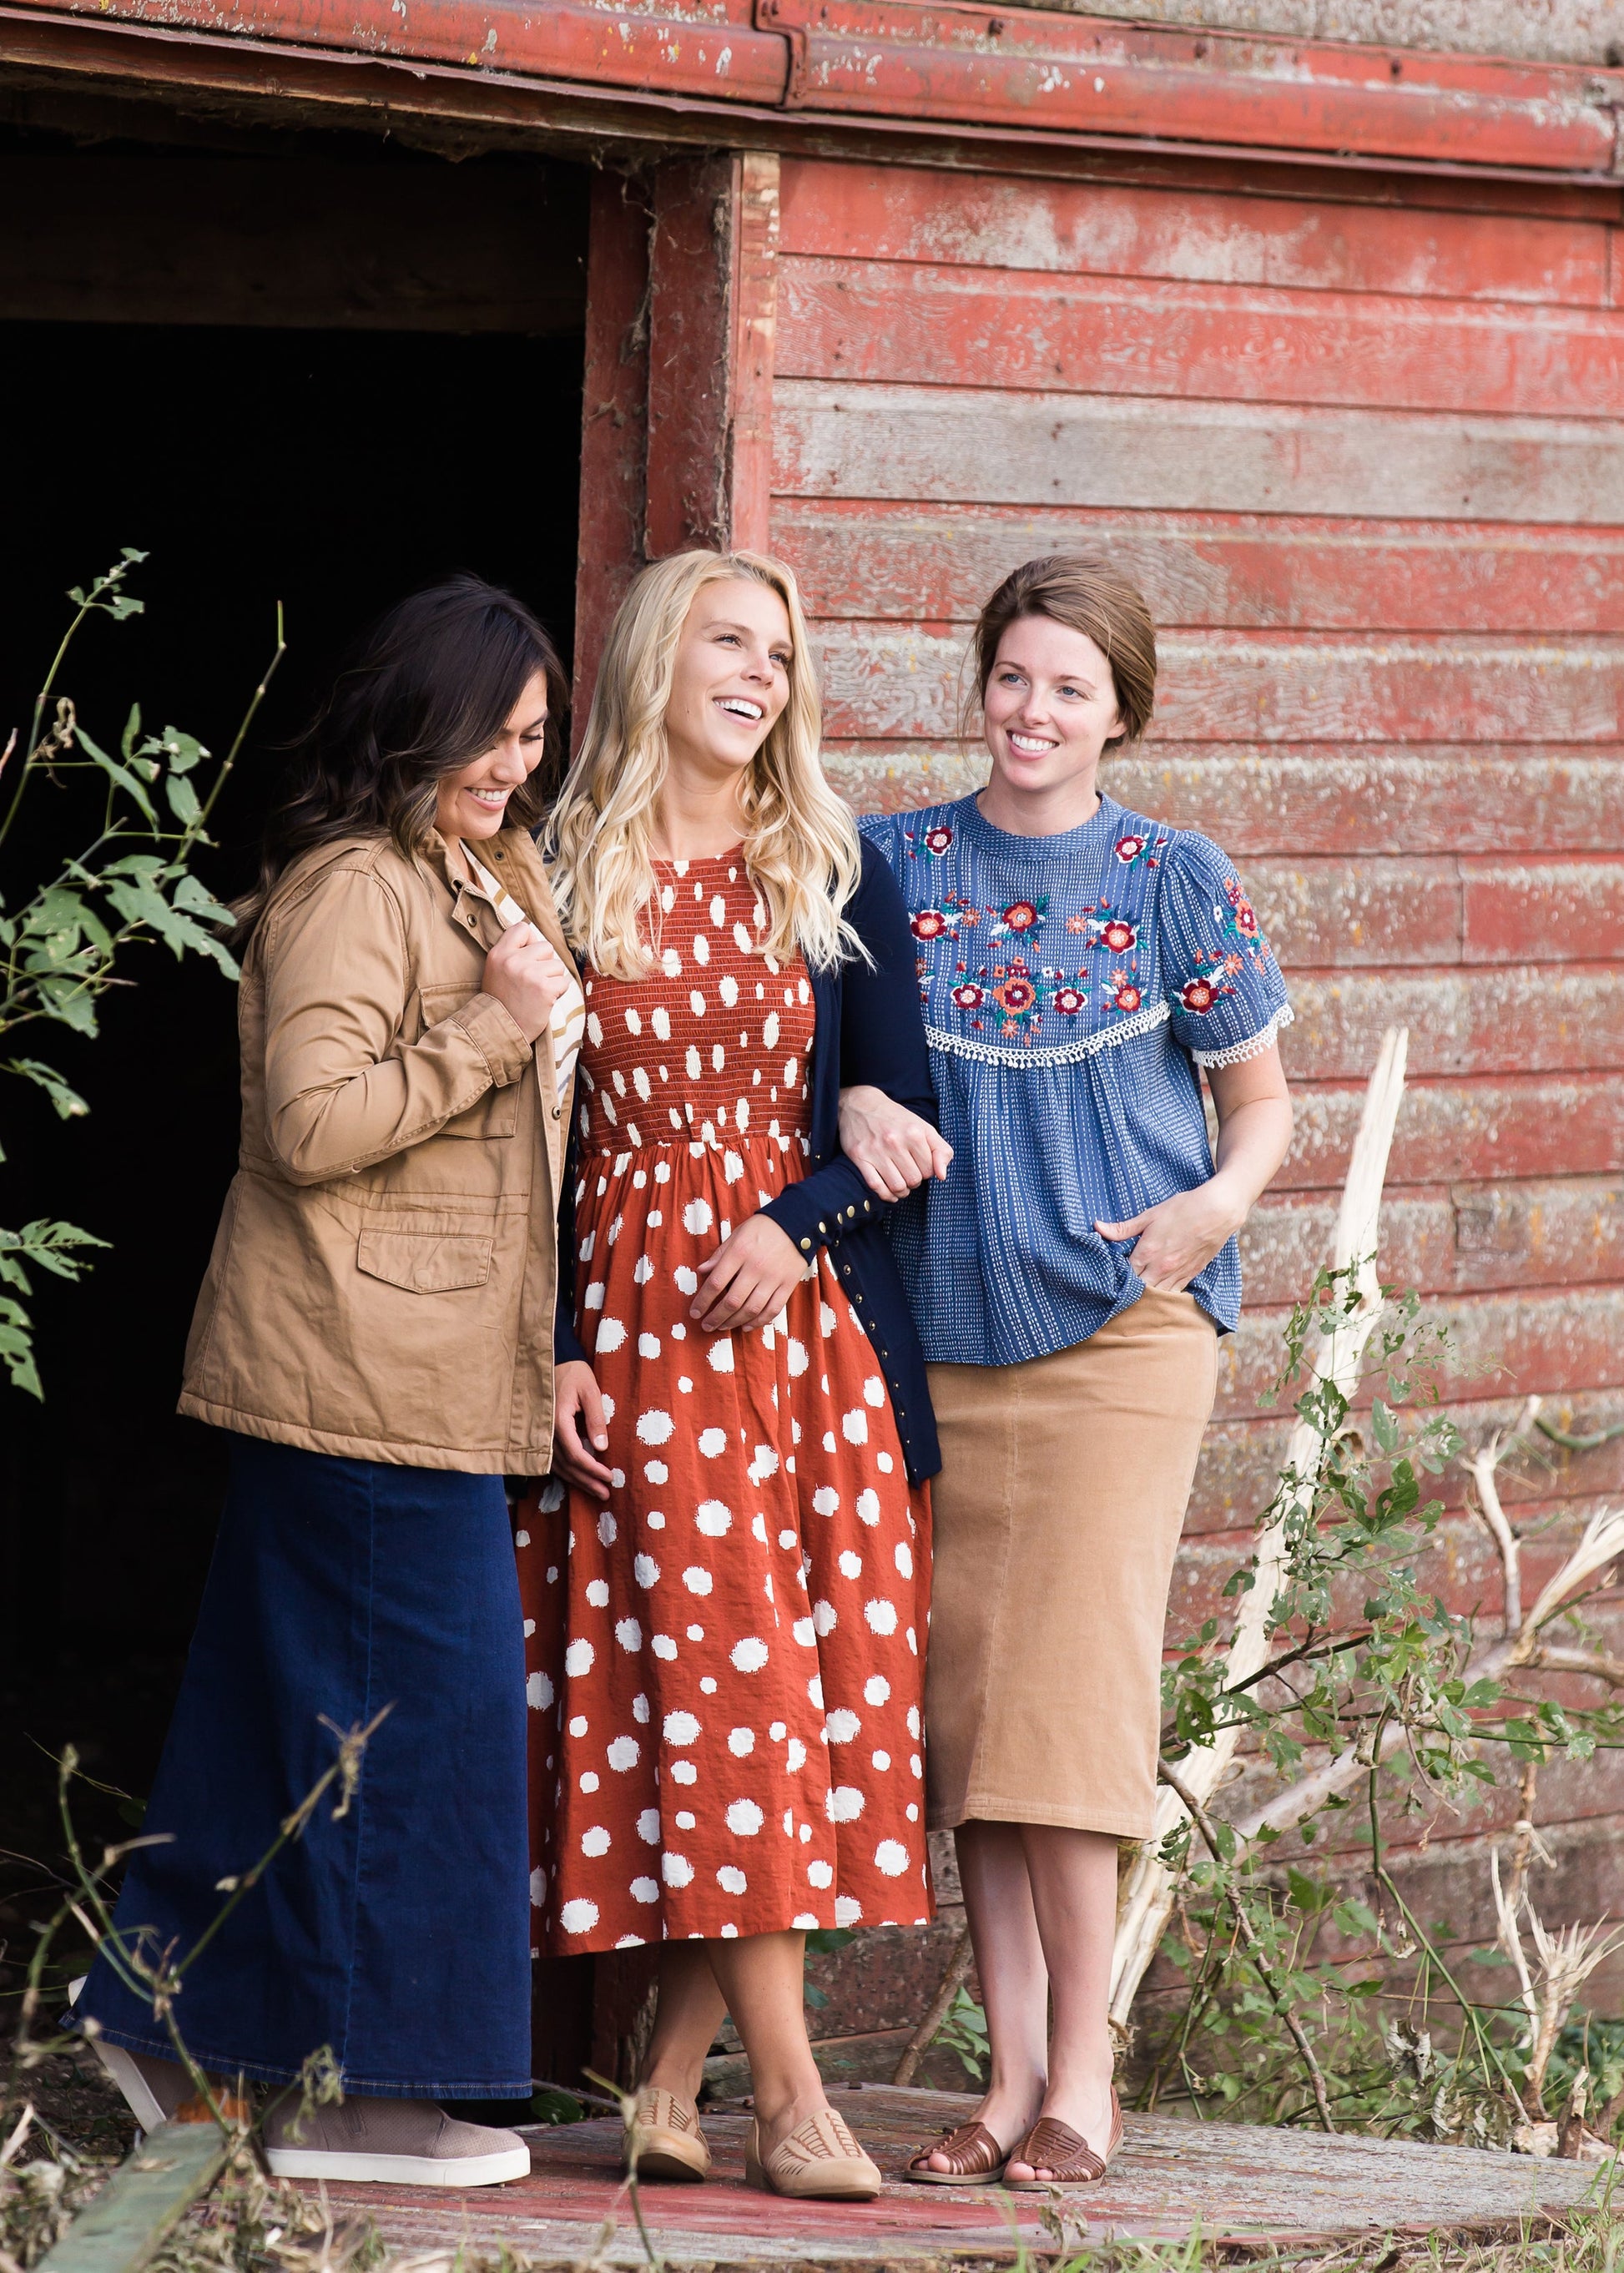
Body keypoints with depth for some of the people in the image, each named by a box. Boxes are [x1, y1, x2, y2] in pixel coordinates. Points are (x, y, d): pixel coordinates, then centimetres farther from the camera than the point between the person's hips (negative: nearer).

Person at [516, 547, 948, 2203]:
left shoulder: (835, 879, 8)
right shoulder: (566, 881, 5)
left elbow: (905, 1122, 7)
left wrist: (795, 1221, -10)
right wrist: (556, 1352, -3)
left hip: (806, 1315, 2)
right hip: (632, 1326, -2)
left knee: (810, 1680, -4)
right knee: (719, 1684, -9)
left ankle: (672, 2074, 3)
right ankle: (789, 2100, -9)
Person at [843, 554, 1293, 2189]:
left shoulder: (1171, 880, 3)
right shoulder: (893, 864, 8)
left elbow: (1260, 1101, 10)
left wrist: (1220, 1201, -10)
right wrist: (854, 1104, -9)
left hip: (1122, 1326, -3)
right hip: (939, 1328, 3)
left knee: (1072, 1679, -11)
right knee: (964, 1690, 2)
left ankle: (1081, 2074, -5)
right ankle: (1010, 2072, 7)